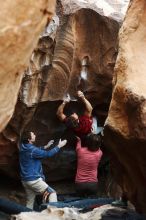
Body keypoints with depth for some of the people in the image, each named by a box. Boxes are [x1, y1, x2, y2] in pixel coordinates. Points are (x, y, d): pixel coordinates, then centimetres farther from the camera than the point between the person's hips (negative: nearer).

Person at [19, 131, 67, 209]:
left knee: (30, 201, 14)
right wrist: (59, 146, -4)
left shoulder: (24, 148, 6)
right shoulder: (32, 150, -20)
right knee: (52, 193, -6)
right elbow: (48, 154, -14)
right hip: (34, 180, -9)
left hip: (25, 180, 9)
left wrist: (46, 146, 22)